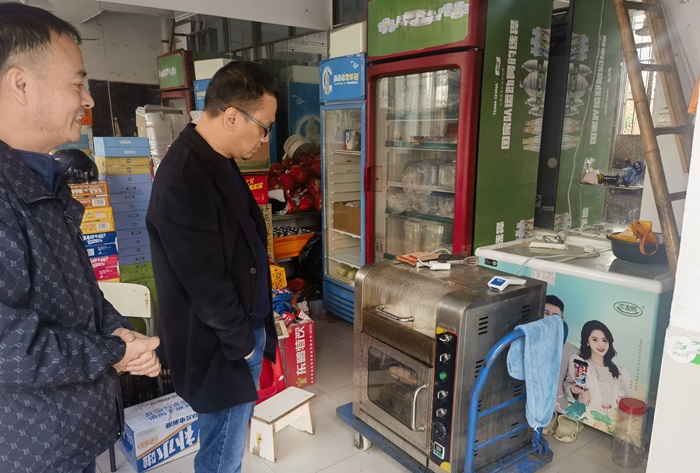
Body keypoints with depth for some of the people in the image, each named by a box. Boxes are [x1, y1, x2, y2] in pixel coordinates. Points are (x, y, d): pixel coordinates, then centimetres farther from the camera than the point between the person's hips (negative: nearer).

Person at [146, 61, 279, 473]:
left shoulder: (218, 161, 6)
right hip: (221, 347, -9)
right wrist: (242, 343, -10)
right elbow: (205, 282, -24)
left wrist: (253, 332, 14)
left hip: (244, 330, 9)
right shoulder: (184, 180, -26)